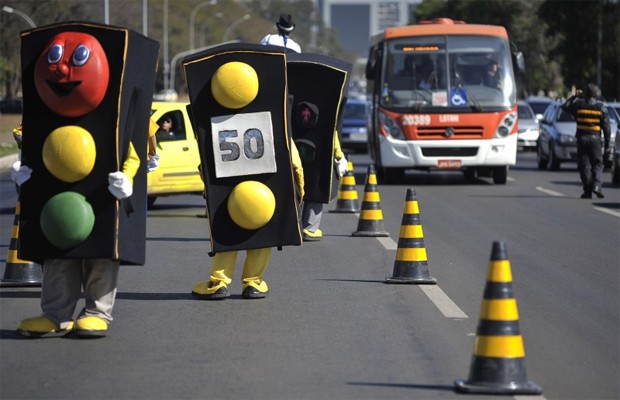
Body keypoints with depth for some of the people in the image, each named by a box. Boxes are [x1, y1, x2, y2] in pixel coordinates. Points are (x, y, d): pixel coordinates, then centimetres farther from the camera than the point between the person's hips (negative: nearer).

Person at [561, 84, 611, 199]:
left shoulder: (578, 104, -3)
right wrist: (607, 144, 4)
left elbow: (565, 106, 17)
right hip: (595, 138, -1)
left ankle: (587, 191, 3)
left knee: (584, 165, 6)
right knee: (597, 164, 8)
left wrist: (574, 97, 25)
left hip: (582, 138, 1)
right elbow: (606, 127, -2)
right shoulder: (601, 108, -3)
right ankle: (596, 185, -13)